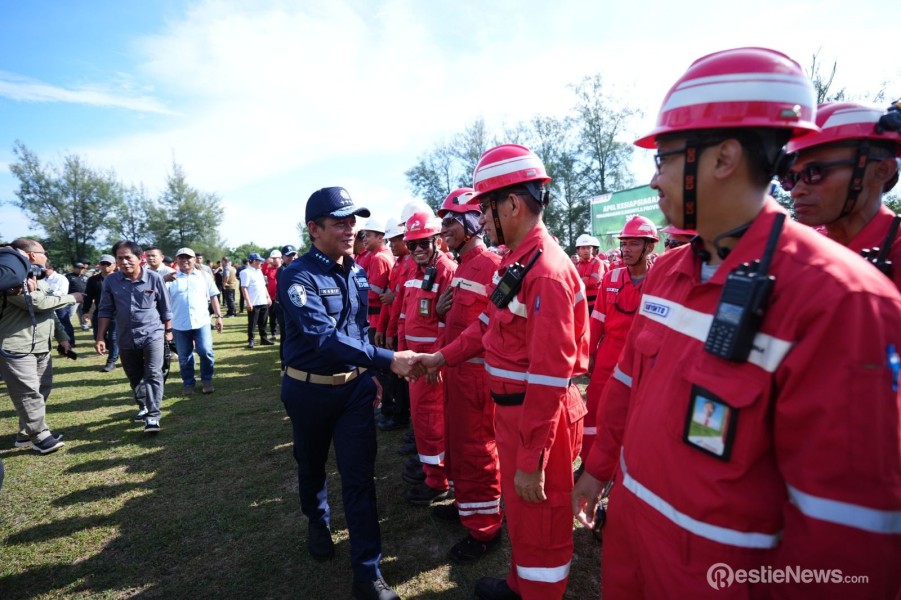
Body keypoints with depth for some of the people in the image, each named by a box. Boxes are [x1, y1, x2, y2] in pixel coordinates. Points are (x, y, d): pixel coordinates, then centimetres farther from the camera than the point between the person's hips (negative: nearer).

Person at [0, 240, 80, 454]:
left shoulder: (39, 281, 16)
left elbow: (50, 311, 20)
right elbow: (39, 303, -22)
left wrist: (62, 337, 17)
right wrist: (71, 298, -8)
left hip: (41, 346, 9)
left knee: (43, 389, 13)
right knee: (29, 393, -3)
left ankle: (26, 433, 26)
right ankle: (40, 437, 7)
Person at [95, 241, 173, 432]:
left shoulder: (154, 278, -8)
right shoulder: (111, 281, -4)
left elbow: (165, 307, 1)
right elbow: (105, 310, 3)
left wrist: (168, 331, 7)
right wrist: (100, 337, -1)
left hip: (153, 334, -3)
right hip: (126, 338, 3)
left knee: (153, 374, -11)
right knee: (135, 377, 16)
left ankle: (153, 416, -9)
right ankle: (143, 406, 37)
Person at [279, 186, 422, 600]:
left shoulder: (357, 272, 0)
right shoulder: (298, 276, -20)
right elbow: (324, 337, -33)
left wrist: (369, 375, 12)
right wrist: (387, 360, -40)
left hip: (354, 387, 3)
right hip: (309, 390, -3)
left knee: (359, 476, 3)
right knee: (312, 465, 21)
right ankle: (318, 524, 52)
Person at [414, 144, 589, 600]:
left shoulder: (547, 271, -25)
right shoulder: (516, 261, 6)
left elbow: (550, 378, -26)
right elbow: (488, 324, 15)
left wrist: (532, 461, -21)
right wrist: (443, 357, 12)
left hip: (540, 420, -10)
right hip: (511, 409, 10)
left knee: (539, 520, 13)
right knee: (517, 508, 27)